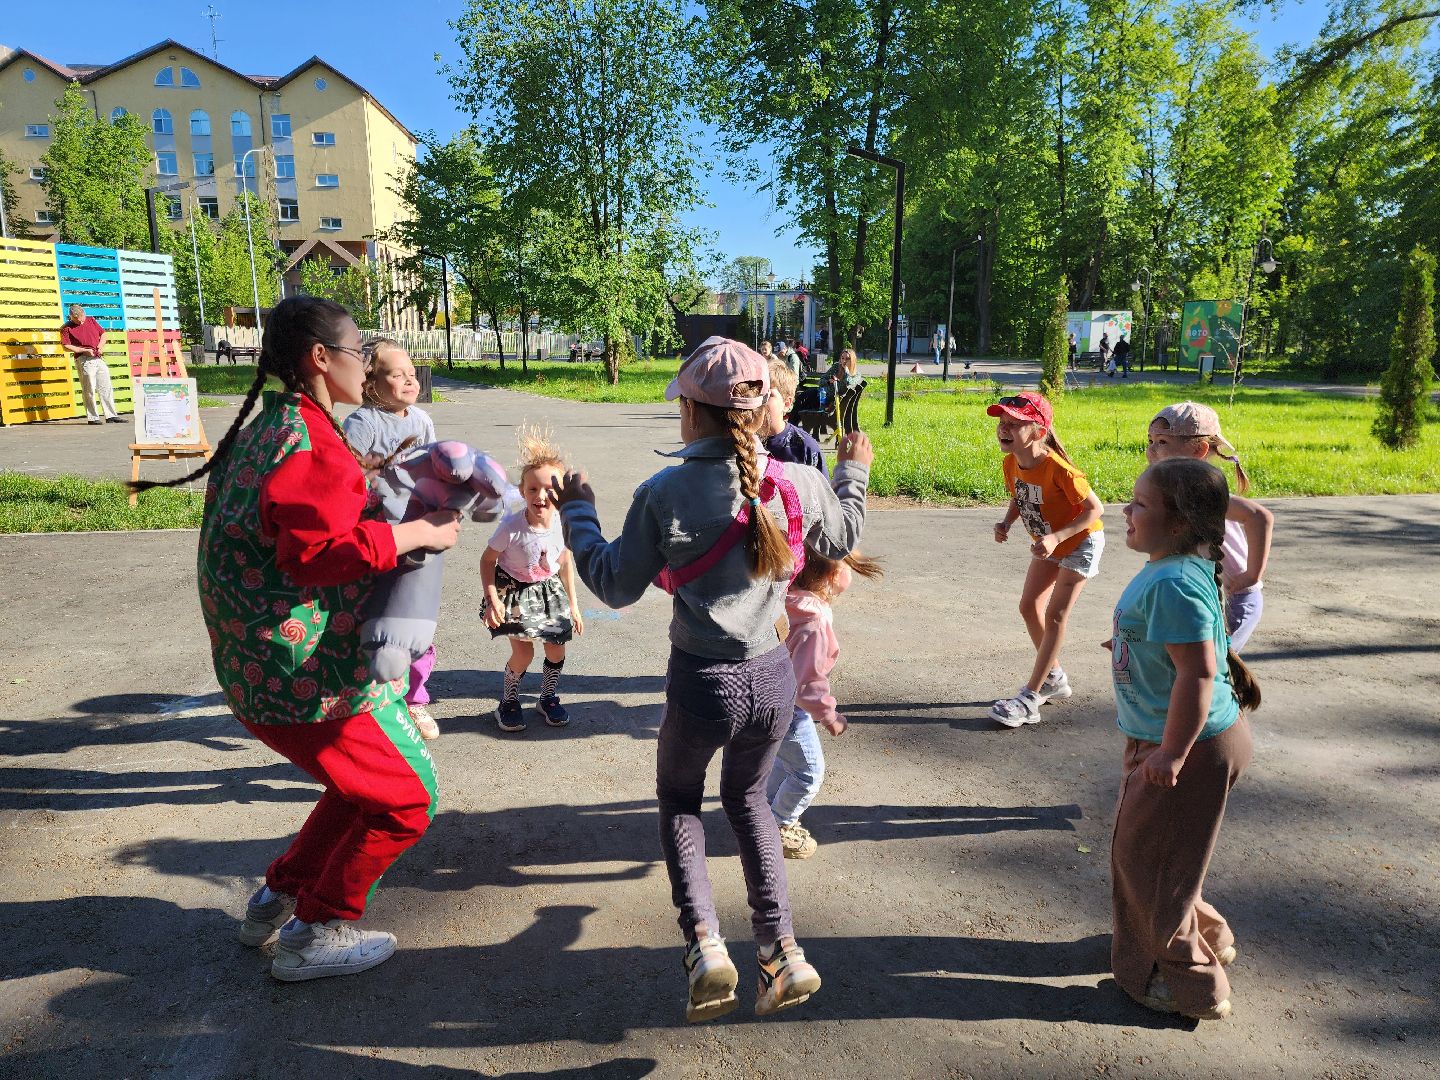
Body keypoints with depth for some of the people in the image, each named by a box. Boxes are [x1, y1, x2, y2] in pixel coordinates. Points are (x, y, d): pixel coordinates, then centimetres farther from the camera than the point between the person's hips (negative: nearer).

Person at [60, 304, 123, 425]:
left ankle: (111, 416, 9)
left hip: (99, 358, 5)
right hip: (84, 360, -5)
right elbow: (65, 347, -7)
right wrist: (84, 350, -14)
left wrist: (100, 346, 1)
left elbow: (103, 334, 19)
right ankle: (92, 418, 2)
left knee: (106, 388, 5)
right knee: (89, 390, -4)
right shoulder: (67, 328, -2)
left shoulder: (91, 320, 12)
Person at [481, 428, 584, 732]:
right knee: (523, 652, -9)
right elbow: (488, 560, -11)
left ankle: (549, 698, 31)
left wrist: (573, 605, 6)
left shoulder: (562, 524, -17)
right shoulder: (511, 525, -26)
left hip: (548, 590, 4)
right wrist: (492, 599, -21)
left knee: (556, 649, 4)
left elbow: (565, 562, 1)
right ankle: (508, 701, 19)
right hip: (513, 590, -3)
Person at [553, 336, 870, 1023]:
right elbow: (844, 539, 14)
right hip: (773, 679, 3)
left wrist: (577, 514, 8)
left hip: (701, 684, -3)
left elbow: (615, 587, -5)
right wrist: (854, 473, 30)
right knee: (747, 799, 29)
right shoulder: (800, 484, -7)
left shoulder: (663, 494, -16)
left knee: (678, 799, 26)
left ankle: (703, 941, 9)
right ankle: (782, 948, 23)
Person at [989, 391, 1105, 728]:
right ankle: (1054, 677, 28)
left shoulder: (1058, 469, -34)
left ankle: (1030, 698, -1)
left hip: (1080, 542, -7)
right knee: (1029, 606, 8)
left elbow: (1095, 509, -26)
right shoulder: (1011, 463, -13)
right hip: (1048, 543, 7)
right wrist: (1006, 523, -13)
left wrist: (1056, 538, -35)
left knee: (1055, 617, -6)